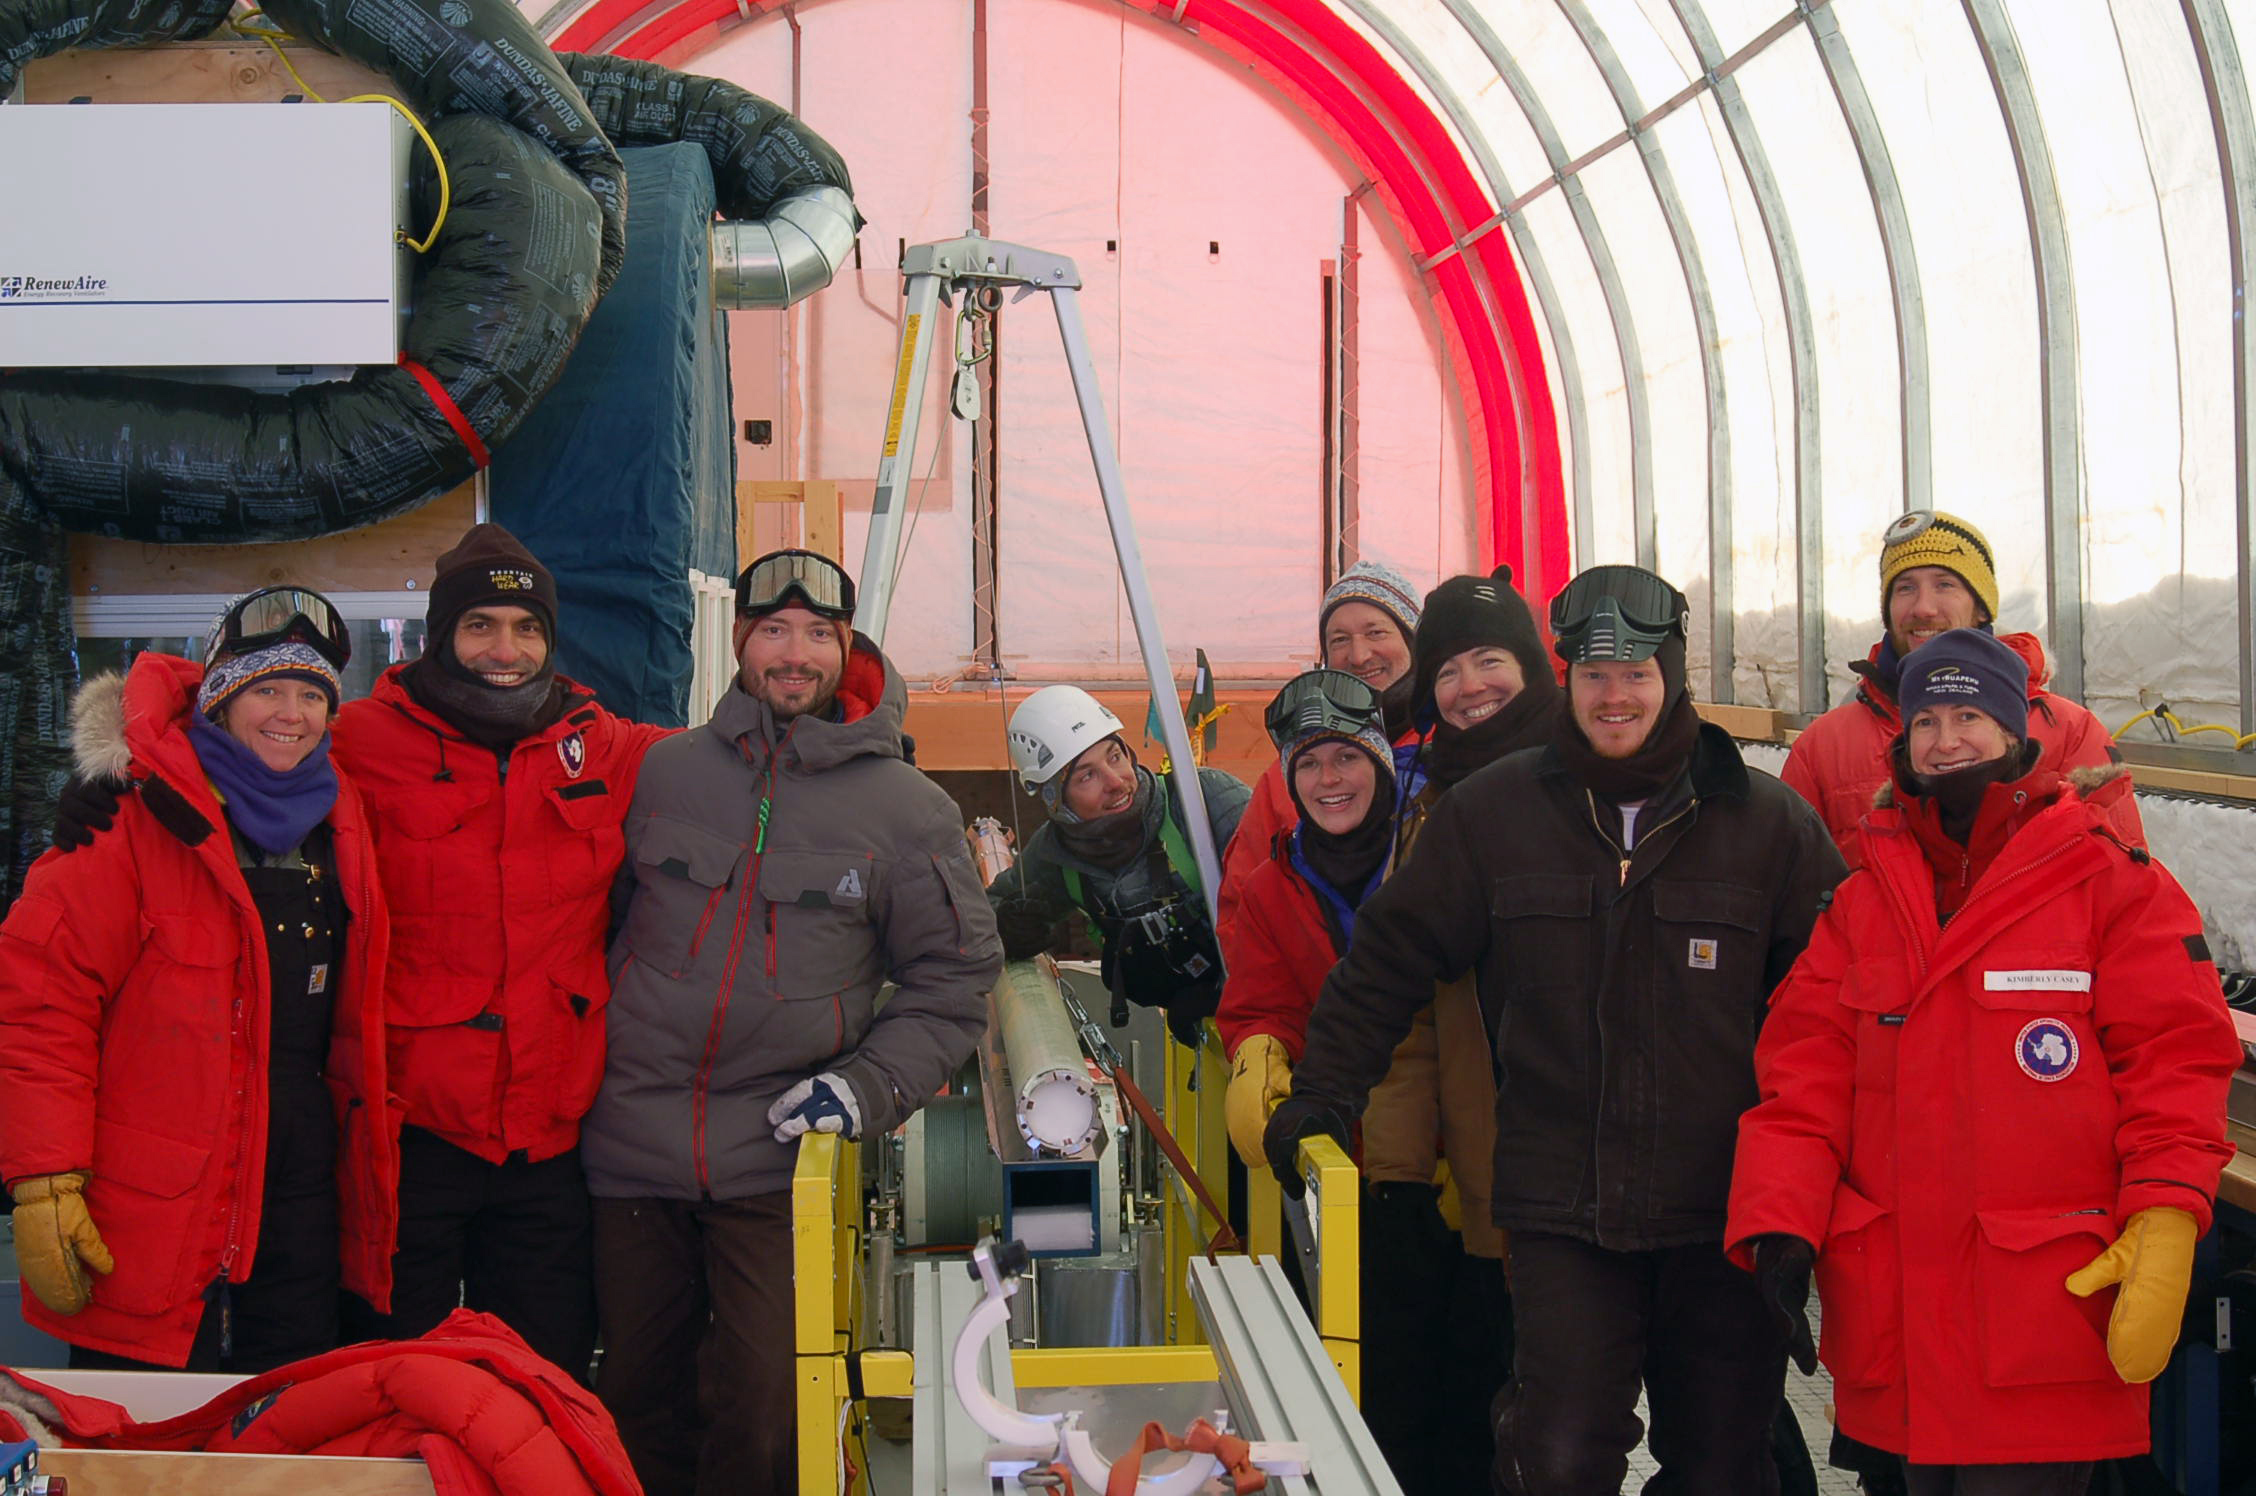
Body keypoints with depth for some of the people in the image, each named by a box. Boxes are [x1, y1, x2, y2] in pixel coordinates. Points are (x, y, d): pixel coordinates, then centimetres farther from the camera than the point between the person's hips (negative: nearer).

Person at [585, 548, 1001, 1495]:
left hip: (779, 1165, -2)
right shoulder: (661, 771, 6)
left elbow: (955, 979, 5)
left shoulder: (906, 810, 1)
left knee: (761, 1414, -4)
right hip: (633, 1148, 2)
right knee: (638, 1399, 11)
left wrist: (869, 1087, -9)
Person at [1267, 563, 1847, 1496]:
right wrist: (1324, 1090, 4)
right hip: (1562, 1217, -1)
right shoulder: (1492, 811, 4)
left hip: (1722, 1214, 1)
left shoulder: (1769, 824, 2)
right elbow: (1391, 956, 11)